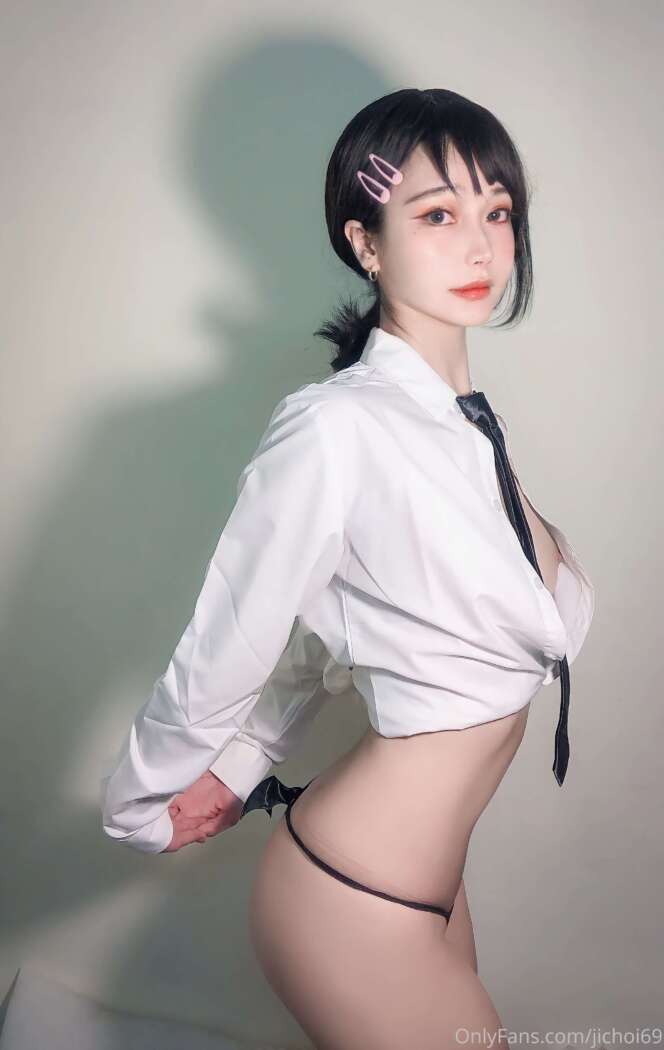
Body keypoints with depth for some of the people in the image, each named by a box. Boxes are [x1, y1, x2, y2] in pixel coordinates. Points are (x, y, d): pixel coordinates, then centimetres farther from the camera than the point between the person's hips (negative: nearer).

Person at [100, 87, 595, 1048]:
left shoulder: (459, 425, 3)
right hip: (354, 899, -8)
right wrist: (137, 813, -1)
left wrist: (243, 767, 10)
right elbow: (219, 661, -16)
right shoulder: (336, 429, -25)